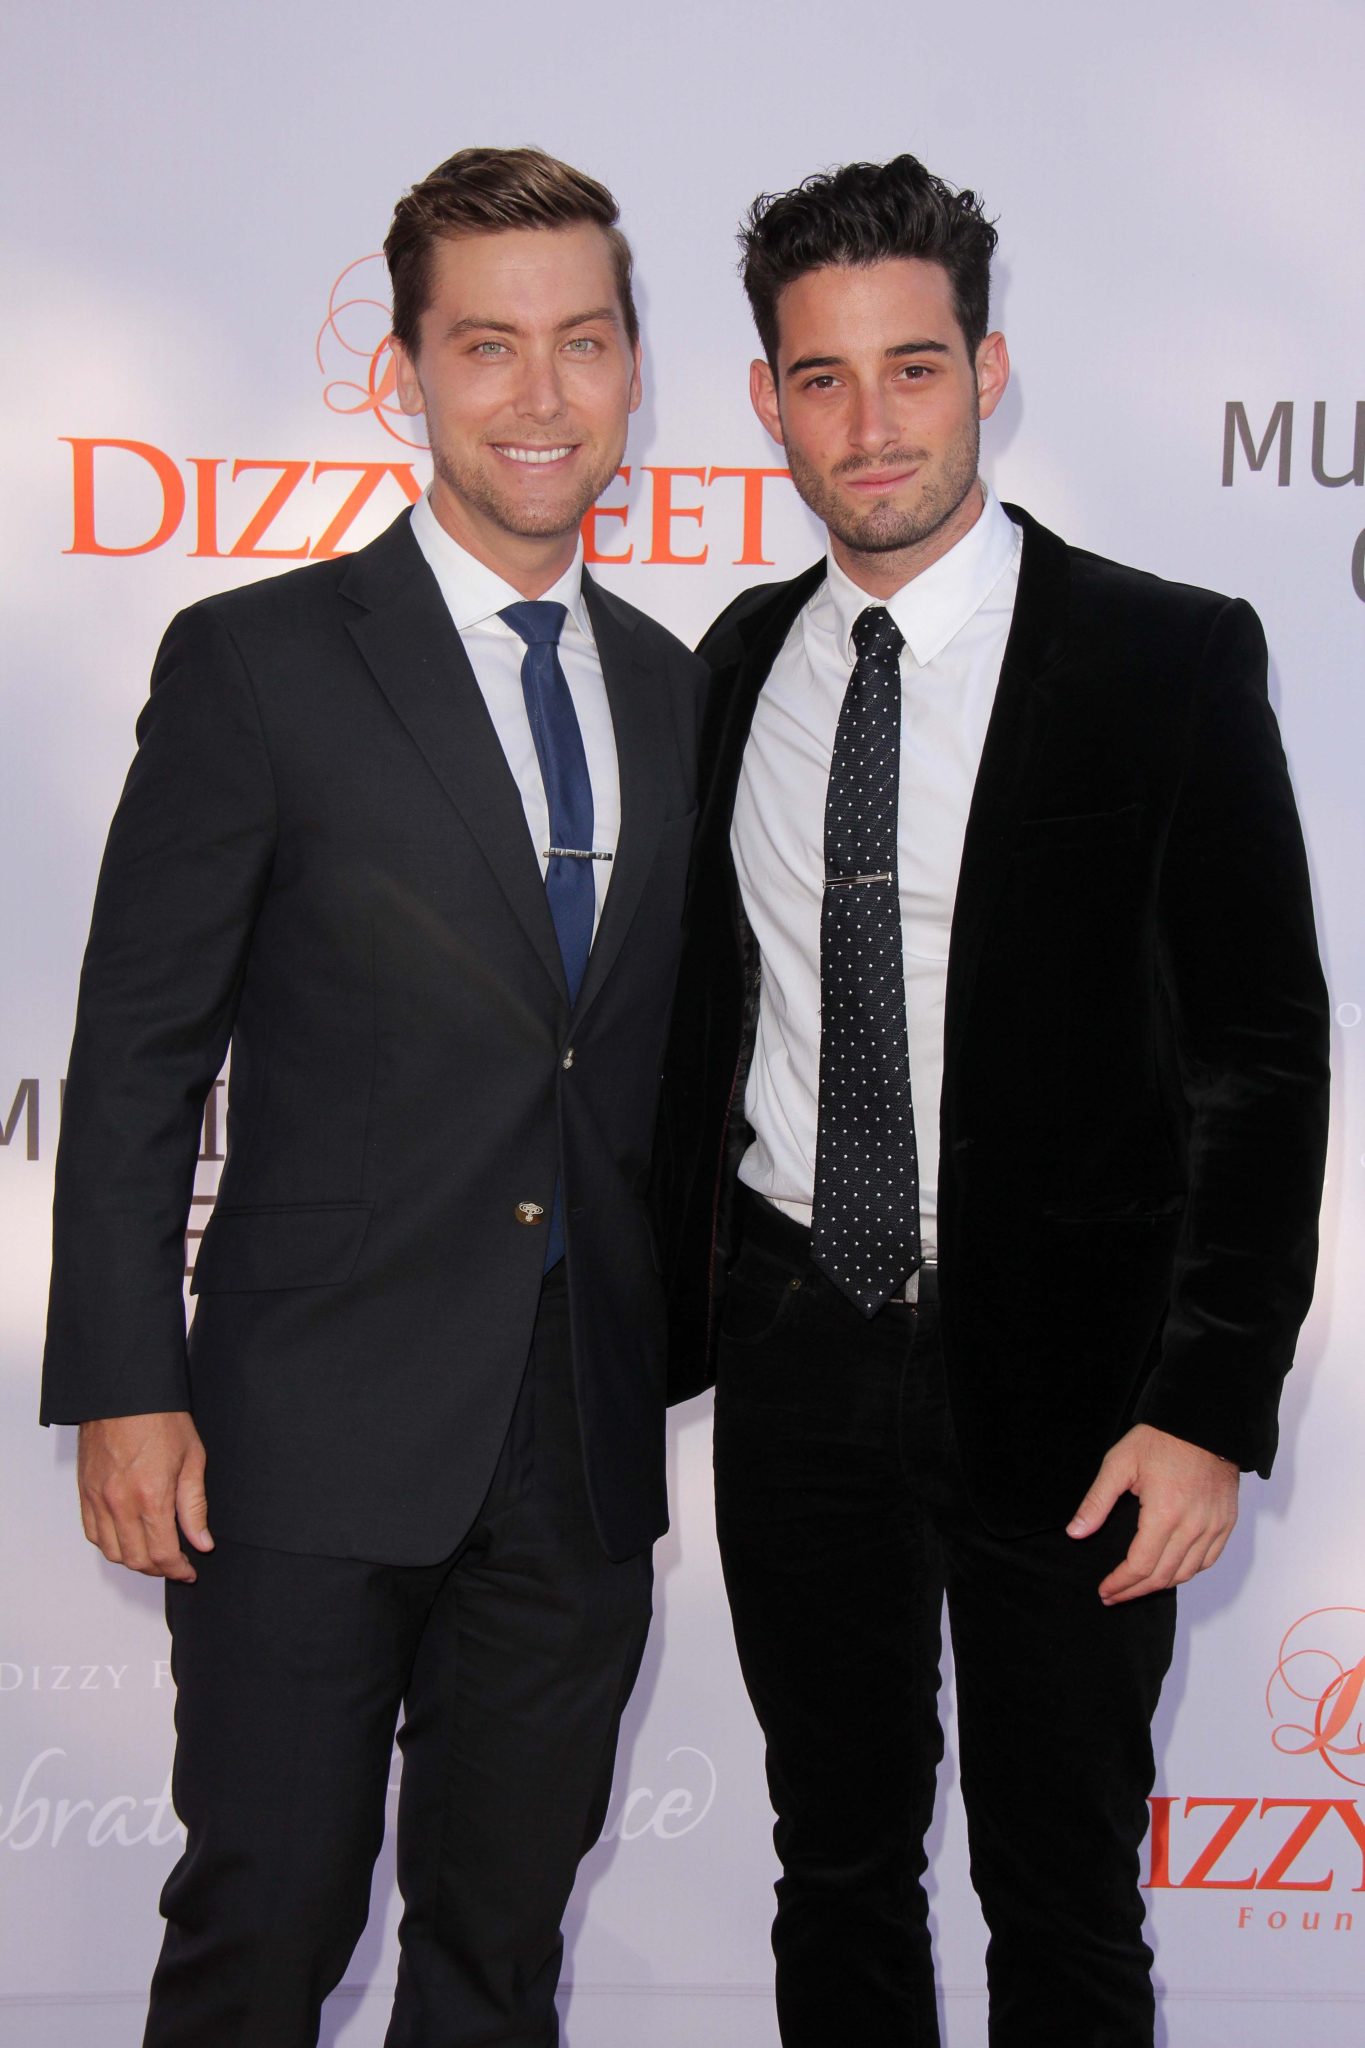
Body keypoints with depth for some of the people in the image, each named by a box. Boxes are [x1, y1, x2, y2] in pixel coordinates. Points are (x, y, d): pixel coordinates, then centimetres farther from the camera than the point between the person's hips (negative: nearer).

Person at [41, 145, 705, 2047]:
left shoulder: (675, 690, 10)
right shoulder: (256, 662, -5)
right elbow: (135, 1048, -6)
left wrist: (685, 1368, 11)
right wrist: (123, 1391, -11)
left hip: (585, 1451, 5)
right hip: (322, 1438, -4)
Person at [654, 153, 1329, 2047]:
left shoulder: (1172, 662, -9)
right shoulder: (741, 664, 5)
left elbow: (1261, 1052, -10)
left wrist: (1211, 1405, -15)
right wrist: (676, 1295, 9)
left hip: (1056, 1363, -3)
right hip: (797, 1344, 4)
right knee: (838, 1859, 19)